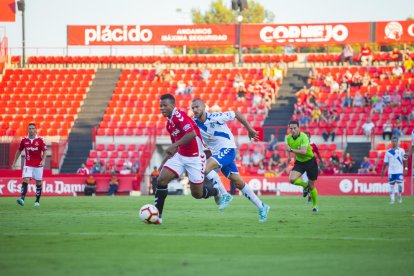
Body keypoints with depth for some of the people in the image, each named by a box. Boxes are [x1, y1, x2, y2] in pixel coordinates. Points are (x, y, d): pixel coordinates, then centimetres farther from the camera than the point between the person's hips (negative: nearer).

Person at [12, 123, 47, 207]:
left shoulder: (40, 140, -5)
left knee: (38, 183, 6)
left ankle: (37, 201, 18)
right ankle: (22, 198, -26)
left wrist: (43, 161, -20)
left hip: (38, 165, 0)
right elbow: (19, 151, 13)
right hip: (28, 165, 0)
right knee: (25, 180, -16)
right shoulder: (24, 140, 1)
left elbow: (44, 152, -2)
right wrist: (14, 162, 14)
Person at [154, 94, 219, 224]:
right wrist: (164, 162, 18)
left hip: (195, 158, -8)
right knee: (161, 179, -12)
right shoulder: (169, 123, 10)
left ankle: (216, 192, 33)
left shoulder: (179, 116, -17)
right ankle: (157, 216, -8)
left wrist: (173, 146, -31)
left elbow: (192, 134, -32)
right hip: (180, 156, 8)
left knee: (197, 194, 0)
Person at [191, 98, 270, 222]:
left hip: (227, 149, -6)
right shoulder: (194, 123, -2)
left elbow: (236, 114, -7)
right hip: (216, 153, 6)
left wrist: (250, 130, 1)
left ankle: (224, 195, -12)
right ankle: (262, 207, 16)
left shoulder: (216, 117, -17)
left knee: (206, 168, -27)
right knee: (239, 183, 8)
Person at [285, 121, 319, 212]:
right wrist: (289, 156, 16)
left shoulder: (303, 137, -24)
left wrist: (291, 150, -38)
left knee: (311, 186, 3)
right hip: (299, 162, 5)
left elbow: (303, 151, -37)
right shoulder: (288, 138, -6)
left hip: (310, 161, -5)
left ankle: (315, 205, 26)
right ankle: (305, 185, 11)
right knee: (292, 179, -21)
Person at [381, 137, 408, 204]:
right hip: (391, 171, 2)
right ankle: (392, 199, 6)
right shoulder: (388, 152, 7)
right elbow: (385, 162, 11)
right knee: (391, 185, 2)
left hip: (399, 171, -2)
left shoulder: (401, 150, 2)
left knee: (400, 184, -10)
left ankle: (400, 196, 12)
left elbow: (404, 161, 4)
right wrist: (383, 171, 7)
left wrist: (405, 169, -5)